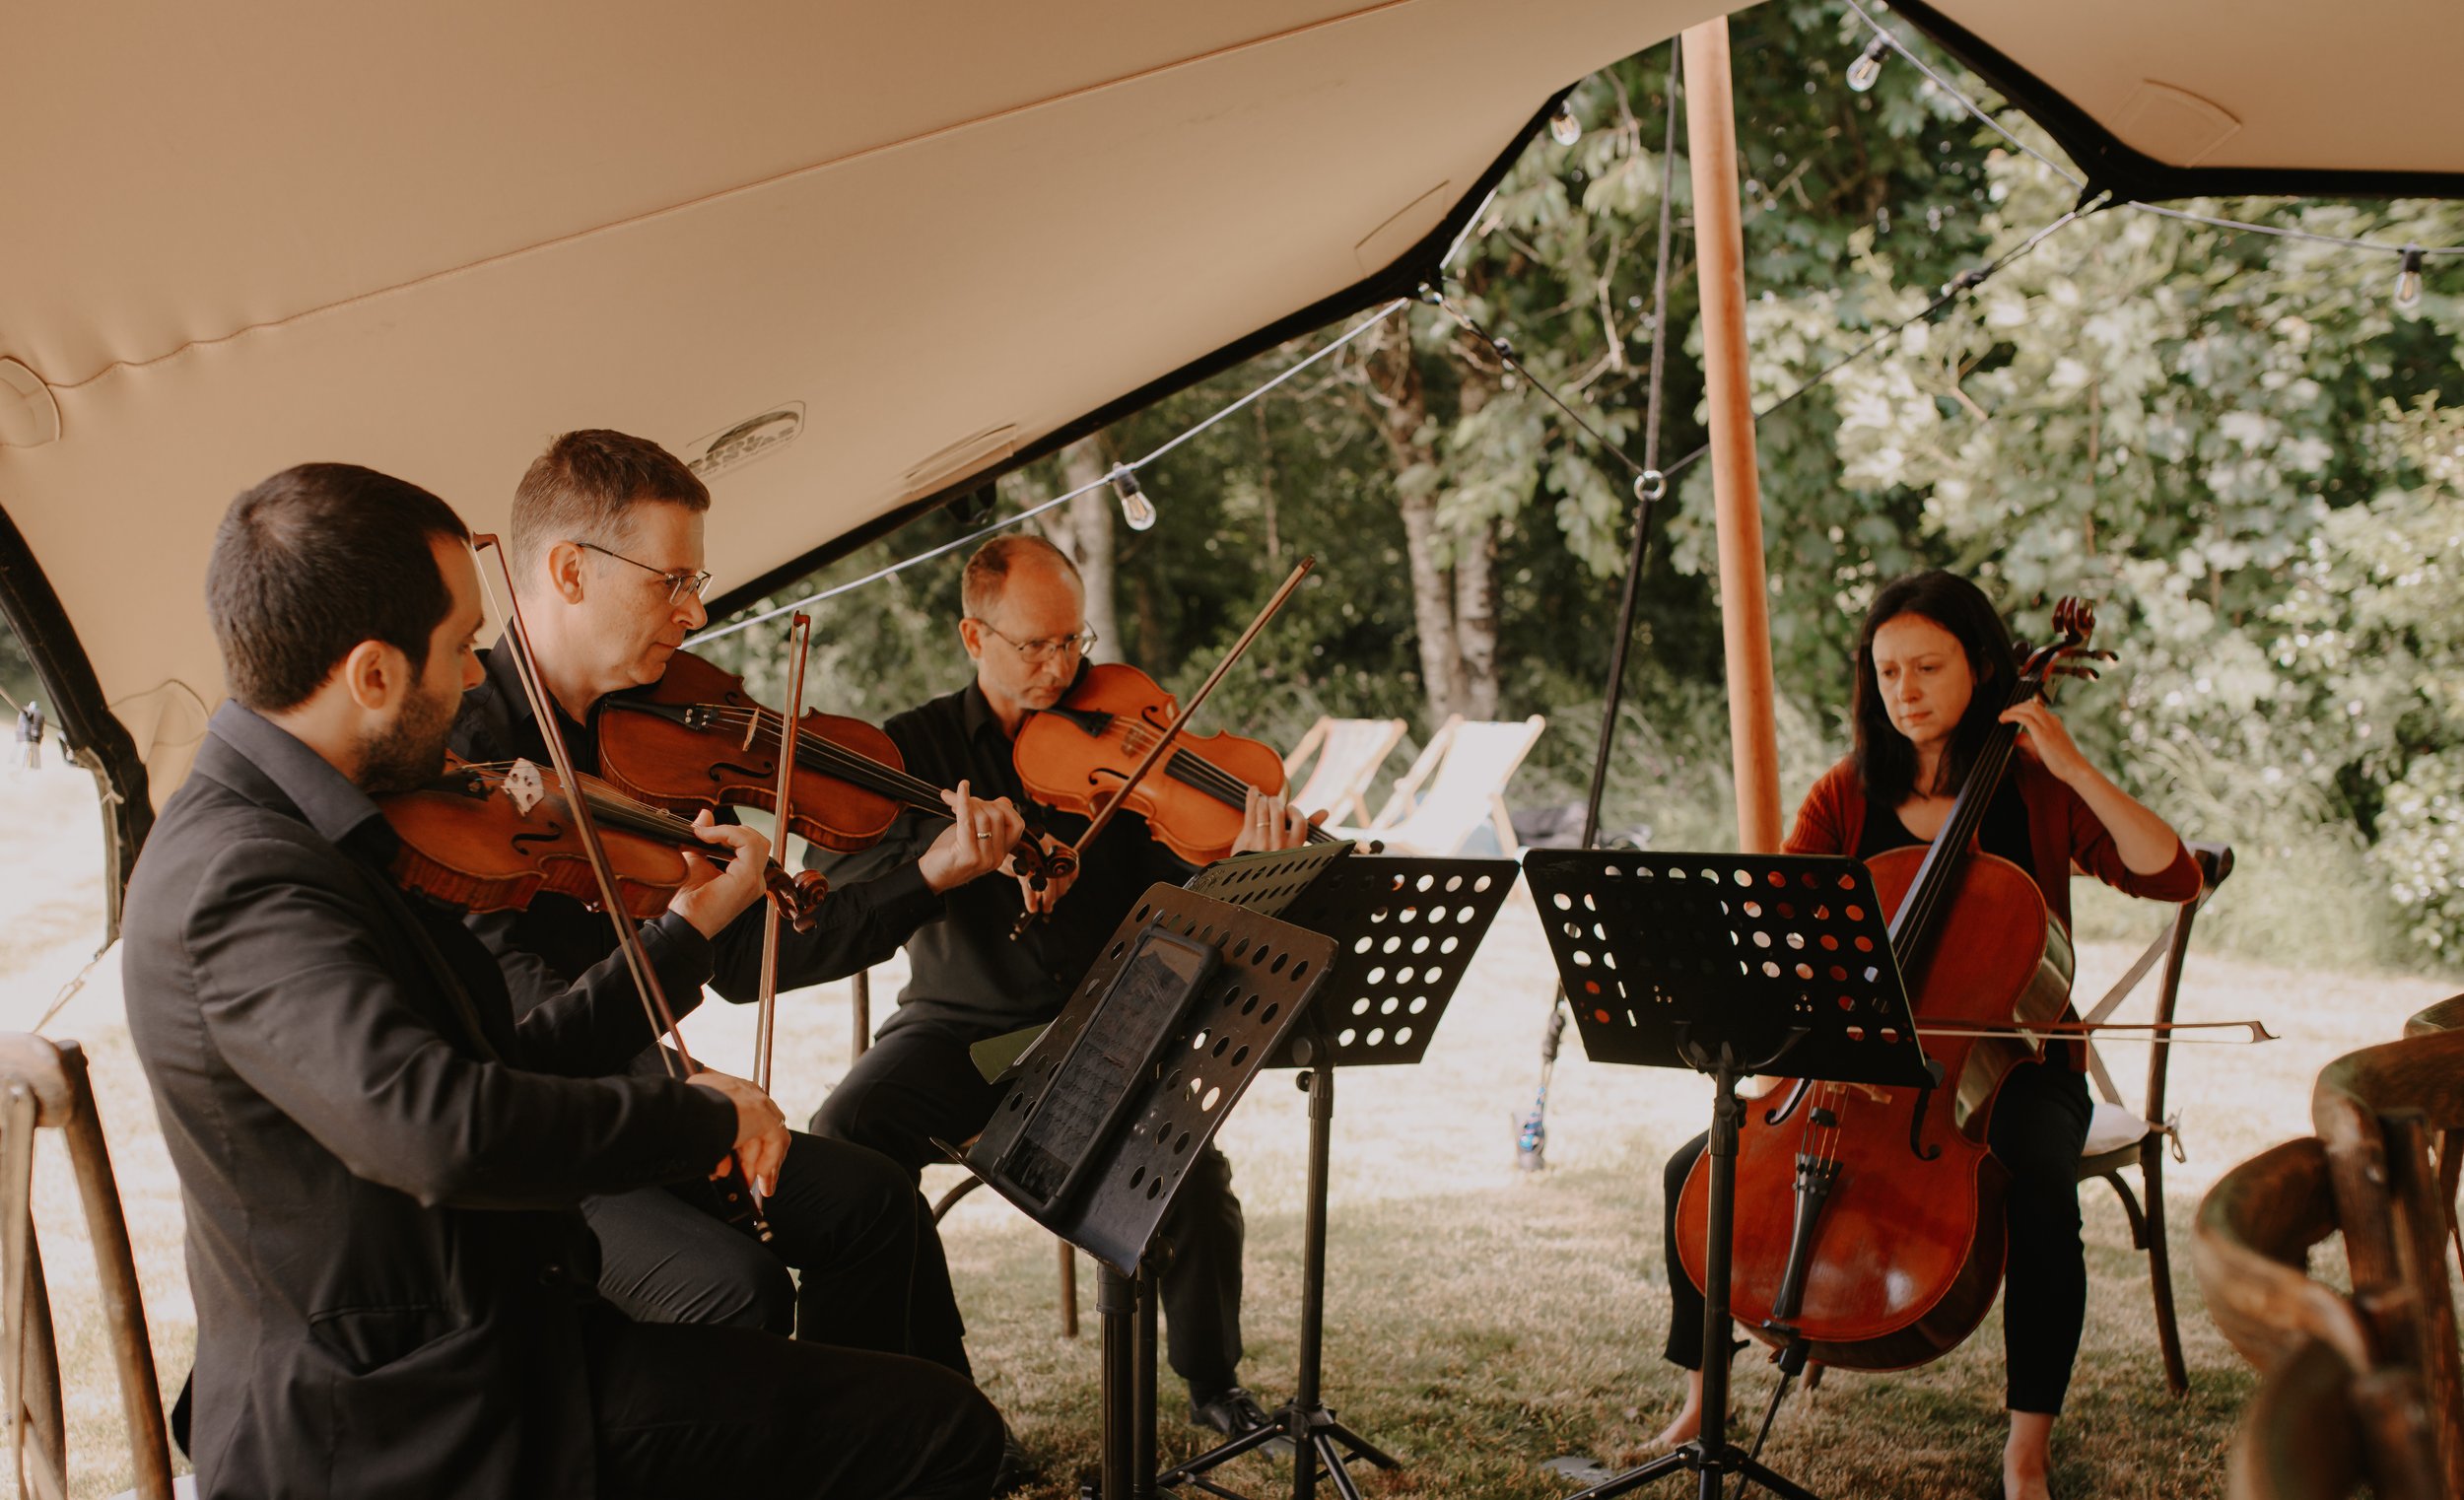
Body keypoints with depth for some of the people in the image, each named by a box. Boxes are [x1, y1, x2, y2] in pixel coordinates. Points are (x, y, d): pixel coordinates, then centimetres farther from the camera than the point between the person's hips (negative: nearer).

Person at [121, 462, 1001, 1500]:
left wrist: (682, 932, 18)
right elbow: (442, 1129, -37)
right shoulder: (242, 885, -23)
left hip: (521, 1349, 9)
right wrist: (707, 1116, -23)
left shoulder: (321, 840, 9)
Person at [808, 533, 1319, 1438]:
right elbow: (837, 872, -14)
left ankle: (1212, 1380, 1)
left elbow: (1182, 894, -9)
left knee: (1192, 1164, -26)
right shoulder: (917, 745, 3)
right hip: (960, 1031, 0)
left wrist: (1247, 861, -32)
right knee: (844, 1135, -28)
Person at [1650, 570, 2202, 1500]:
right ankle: (1700, 1401, 4)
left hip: (2010, 1071, -3)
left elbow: (2174, 879, -13)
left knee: (2041, 1199, -35)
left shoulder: (2038, 797, -1)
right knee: (1699, 1170, -13)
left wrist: (2074, 769, -19)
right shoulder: (1846, 799, 5)